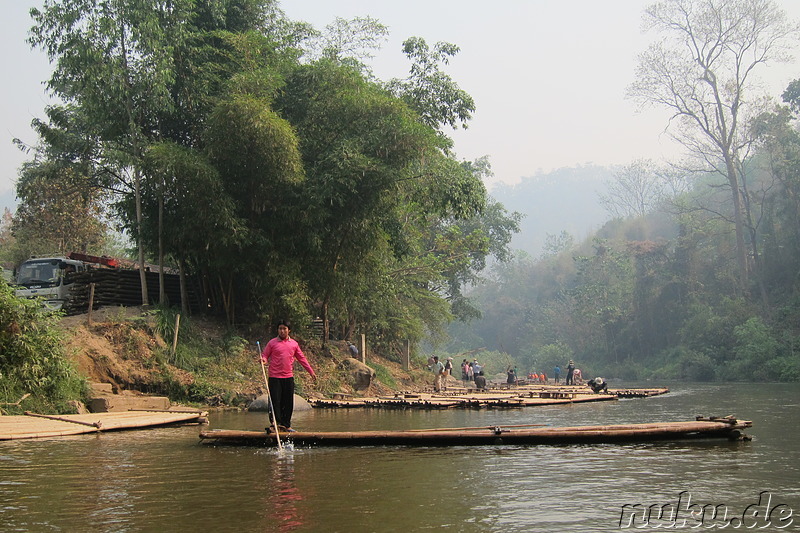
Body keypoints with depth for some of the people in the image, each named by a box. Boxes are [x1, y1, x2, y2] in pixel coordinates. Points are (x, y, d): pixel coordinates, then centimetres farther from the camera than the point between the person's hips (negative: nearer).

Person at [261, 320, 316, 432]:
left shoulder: (294, 344, 9)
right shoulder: (272, 343, 1)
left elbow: (302, 359, 15)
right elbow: (264, 355, 3)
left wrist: (311, 371, 14)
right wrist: (264, 360, -21)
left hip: (289, 377, 3)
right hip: (275, 377, -3)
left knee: (289, 403, 5)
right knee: (275, 402, -5)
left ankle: (286, 425, 14)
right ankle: (277, 423, 5)